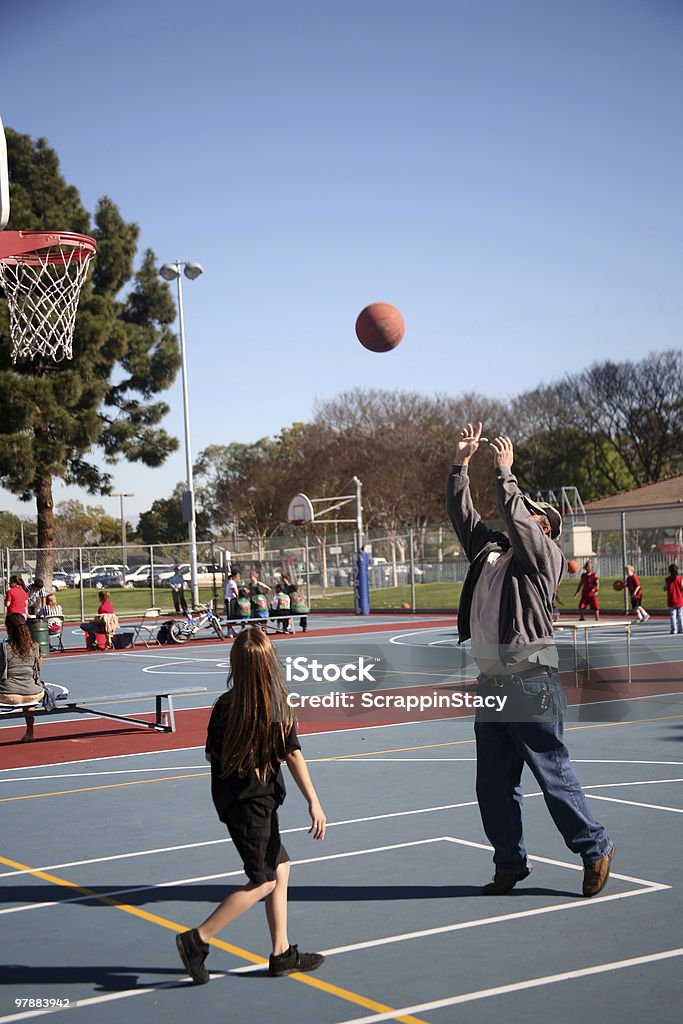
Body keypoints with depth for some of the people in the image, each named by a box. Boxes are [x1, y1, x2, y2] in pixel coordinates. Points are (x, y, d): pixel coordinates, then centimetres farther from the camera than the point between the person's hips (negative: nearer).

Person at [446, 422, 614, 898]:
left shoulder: (545, 554, -3)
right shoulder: (489, 550, 16)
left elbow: (515, 517, -16)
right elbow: (463, 514, 18)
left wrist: (505, 471, -9)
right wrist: (461, 465, 13)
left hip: (531, 685, -7)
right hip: (491, 684, 7)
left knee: (555, 776, -1)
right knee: (494, 787, 10)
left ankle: (595, 848, 15)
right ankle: (510, 863, 22)